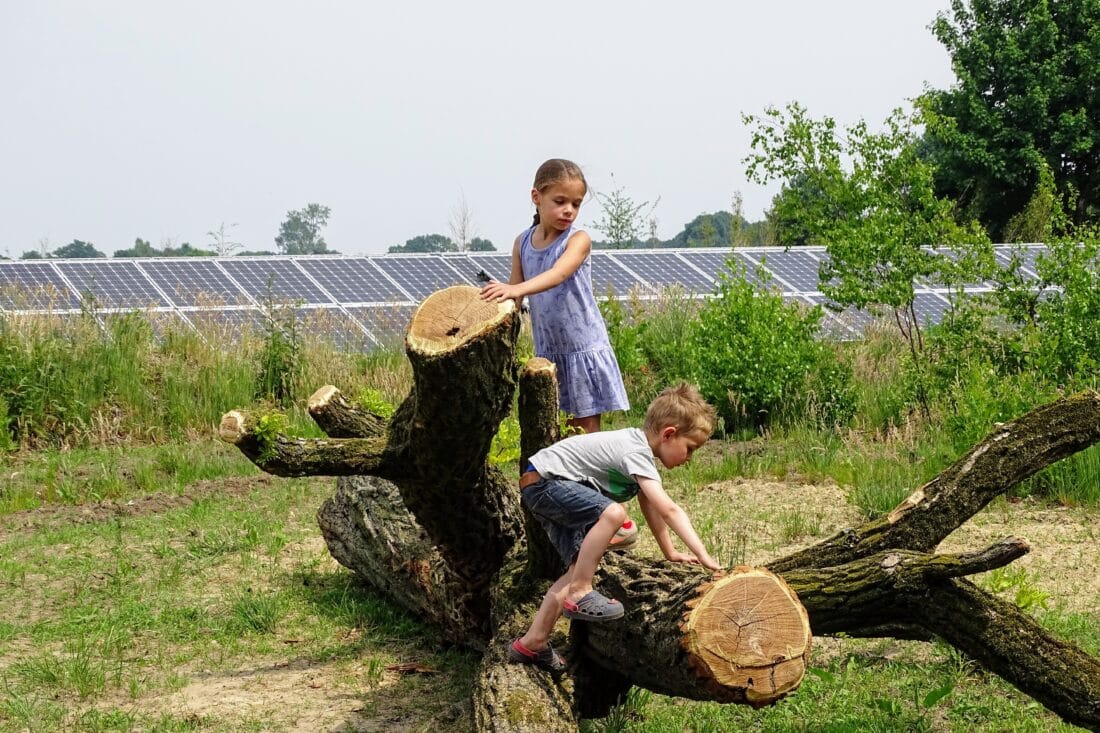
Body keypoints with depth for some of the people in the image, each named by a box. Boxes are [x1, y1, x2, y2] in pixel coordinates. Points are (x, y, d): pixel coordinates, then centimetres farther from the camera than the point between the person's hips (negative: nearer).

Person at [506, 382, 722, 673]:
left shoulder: (639, 446, 7)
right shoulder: (635, 452, -23)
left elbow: (650, 505, 14)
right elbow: (668, 509, -31)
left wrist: (670, 553, 12)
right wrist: (703, 556, -32)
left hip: (555, 489, 11)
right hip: (542, 482, -11)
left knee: (579, 568, 4)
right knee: (612, 512, -30)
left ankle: (531, 643, 8)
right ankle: (579, 593, -19)